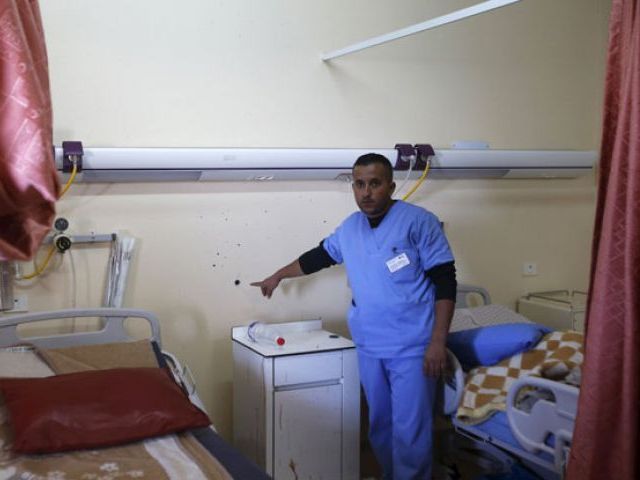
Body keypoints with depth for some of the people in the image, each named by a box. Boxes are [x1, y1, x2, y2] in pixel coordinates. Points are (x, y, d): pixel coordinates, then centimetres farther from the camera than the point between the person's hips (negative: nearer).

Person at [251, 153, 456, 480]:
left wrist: (438, 342, -15)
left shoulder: (419, 222, -9)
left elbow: (444, 282, -10)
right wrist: (278, 276, 34)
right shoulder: (349, 228, 8)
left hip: (412, 348, -5)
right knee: (379, 427, 13)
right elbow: (318, 257, 26)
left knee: (410, 432, -5)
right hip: (368, 348, 6)